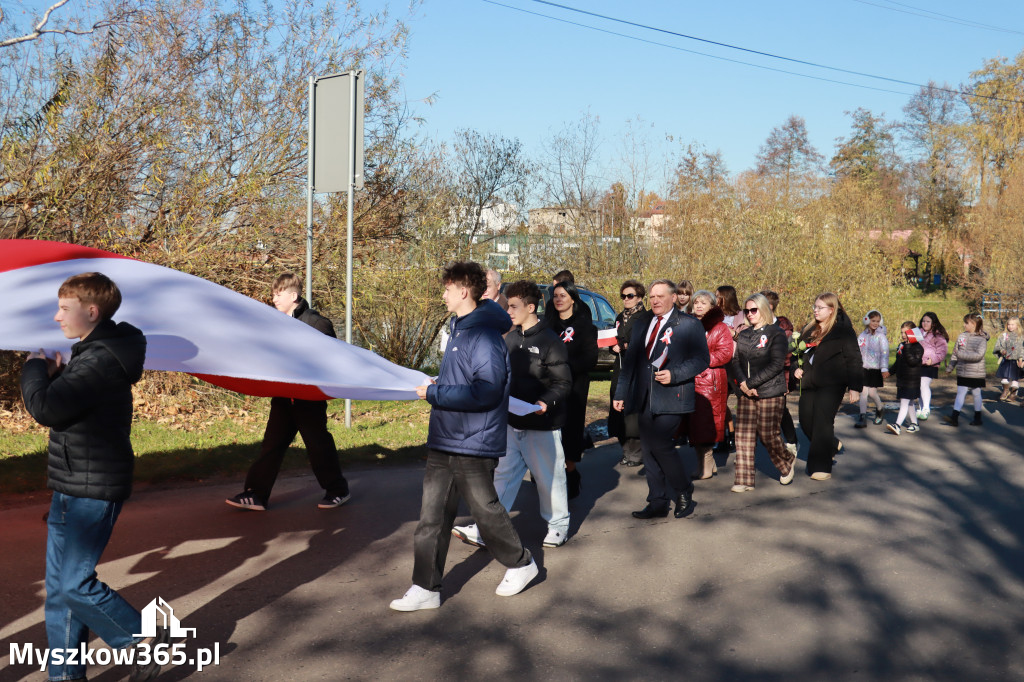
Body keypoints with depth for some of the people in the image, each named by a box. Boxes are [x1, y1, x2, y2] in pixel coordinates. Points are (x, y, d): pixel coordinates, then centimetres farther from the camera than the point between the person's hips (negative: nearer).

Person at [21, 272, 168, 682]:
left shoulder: (100, 360, -21)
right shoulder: (94, 353, 13)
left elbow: (45, 409, -27)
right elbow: (62, 406, 17)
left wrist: (35, 367, -9)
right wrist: (51, 375, 0)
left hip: (89, 493, -10)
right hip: (76, 489, 10)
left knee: (73, 583, -4)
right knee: (60, 585, 13)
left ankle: (144, 639, 12)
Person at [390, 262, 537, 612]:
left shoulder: (485, 335, -18)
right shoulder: (460, 329, 13)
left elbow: (486, 391, -26)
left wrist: (435, 394, -21)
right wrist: (439, 387, 10)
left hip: (473, 444, -9)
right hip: (444, 441, 9)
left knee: (486, 510, 8)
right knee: (432, 517, 7)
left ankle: (521, 564, 31)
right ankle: (425, 588, 13)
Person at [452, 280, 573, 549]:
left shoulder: (550, 341, -12)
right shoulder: (511, 339, 9)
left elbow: (563, 383, -14)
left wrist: (546, 402, -29)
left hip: (541, 425, -6)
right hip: (512, 424, 7)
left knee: (549, 476, 7)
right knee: (503, 474, 5)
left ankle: (559, 526, 24)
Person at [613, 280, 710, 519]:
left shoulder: (689, 324, 0)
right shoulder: (641, 326, 18)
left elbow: (701, 359, -5)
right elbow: (630, 362, 19)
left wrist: (674, 375, -18)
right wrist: (621, 394, 15)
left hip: (672, 397, -6)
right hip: (645, 398, 6)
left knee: (659, 444, -15)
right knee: (649, 448, 6)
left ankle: (683, 493, 7)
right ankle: (657, 503, 16)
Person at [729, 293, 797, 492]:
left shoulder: (776, 333, -3)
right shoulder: (743, 335, 15)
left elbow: (776, 365, -11)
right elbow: (736, 361, 9)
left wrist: (751, 383, -15)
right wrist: (742, 382, -10)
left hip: (770, 393, -5)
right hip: (745, 393, 5)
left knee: (769, 435, -2)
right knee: (743, 436, -1)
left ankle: (787, 464, 27)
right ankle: (744, 480, 3)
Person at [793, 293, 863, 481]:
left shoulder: (843, 330, -4)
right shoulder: (809, 330, 16)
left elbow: (853, 359, -7)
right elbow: (800, 353, 28)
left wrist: (854, 386, -12)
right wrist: (797, 368, 8)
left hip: (831, 384, -7)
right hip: (809, 384, 7)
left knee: (822, 421, -10)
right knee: (806, 420, 6)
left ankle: (821, 467, -2)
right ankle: (833, 444, 34)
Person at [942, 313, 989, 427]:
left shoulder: (982, 339, -11)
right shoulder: (961, 336, 4)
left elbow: (978, 355, -23)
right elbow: (955, 353, 12)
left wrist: (961, 354, -27)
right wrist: (949, 368, 15)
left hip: (976, 373, -4)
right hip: (962, 372, 4)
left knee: (976, 393, 9)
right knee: (960, 393, 1)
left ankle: (977, 418, 20)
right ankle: (954, 417, -1)